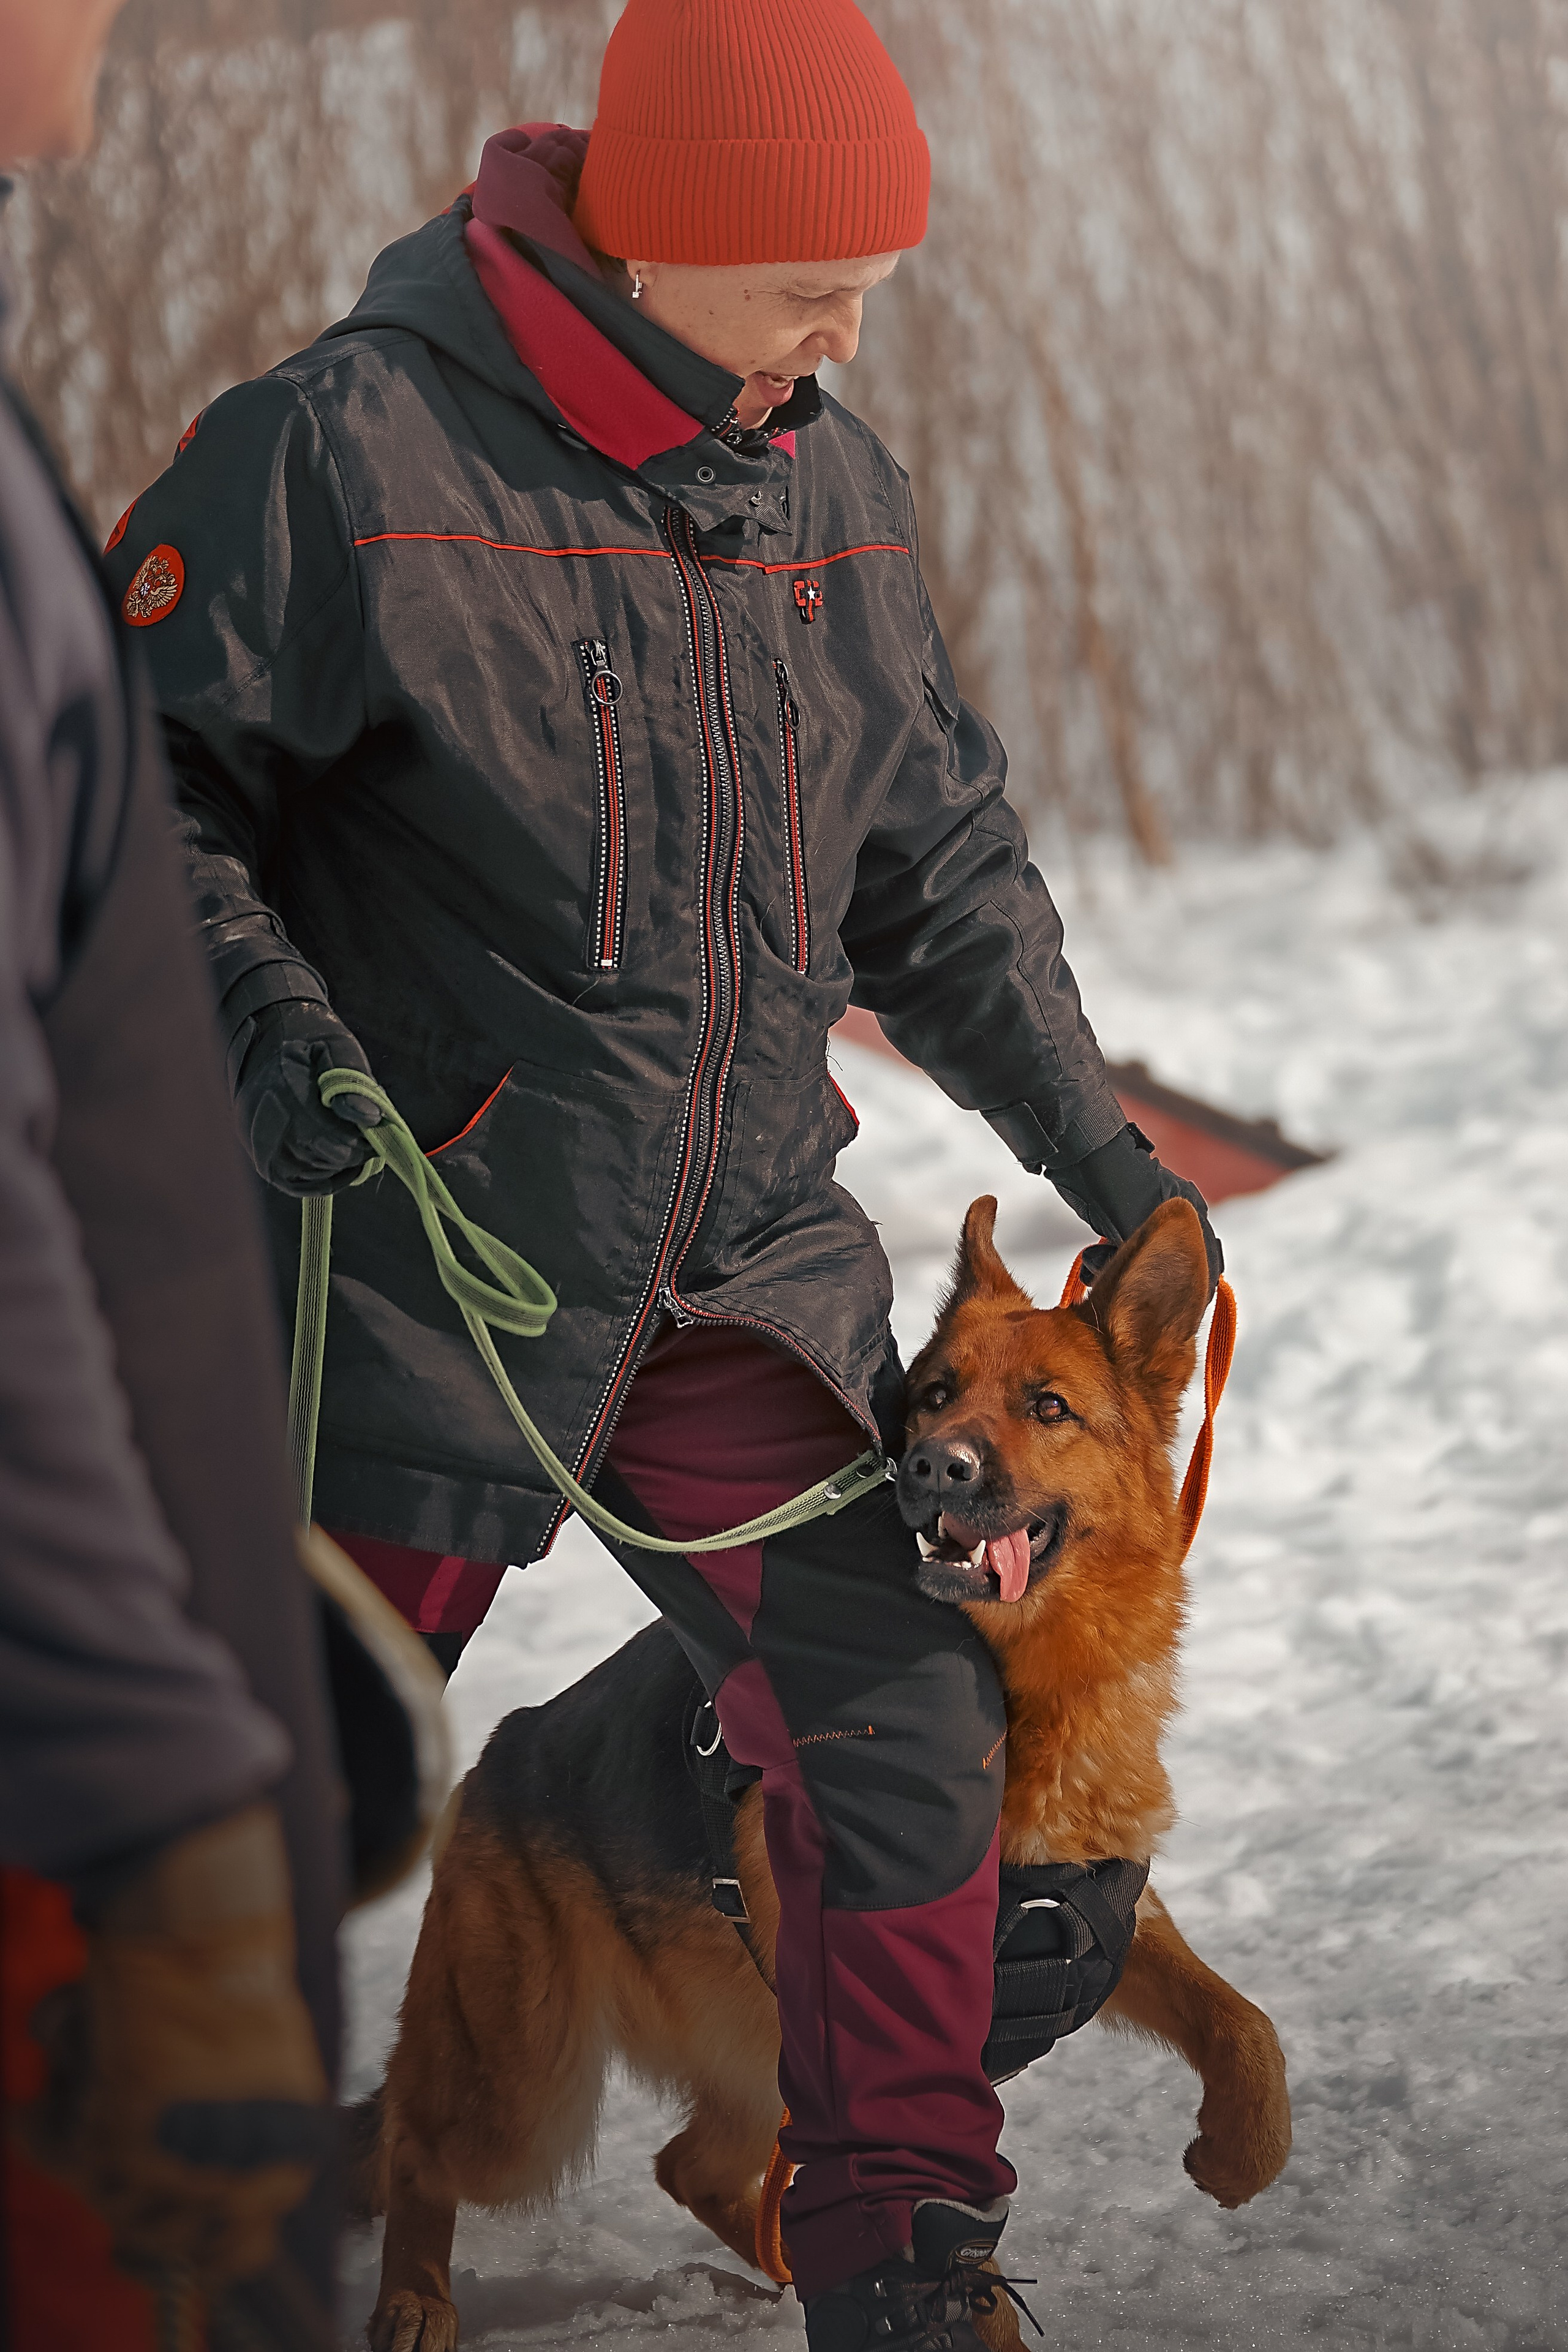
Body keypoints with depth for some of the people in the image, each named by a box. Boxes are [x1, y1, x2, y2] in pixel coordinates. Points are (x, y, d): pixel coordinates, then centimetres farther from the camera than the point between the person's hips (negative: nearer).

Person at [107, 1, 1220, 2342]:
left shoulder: (832, 494, 7)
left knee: (914, 1736, 2)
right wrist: (260, 1021, -22)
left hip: (746, 1270, 6)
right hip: (421, 1267, -5)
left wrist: (1088, 1136, 12)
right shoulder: (349, 451, -14)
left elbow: (941, 857, 17)